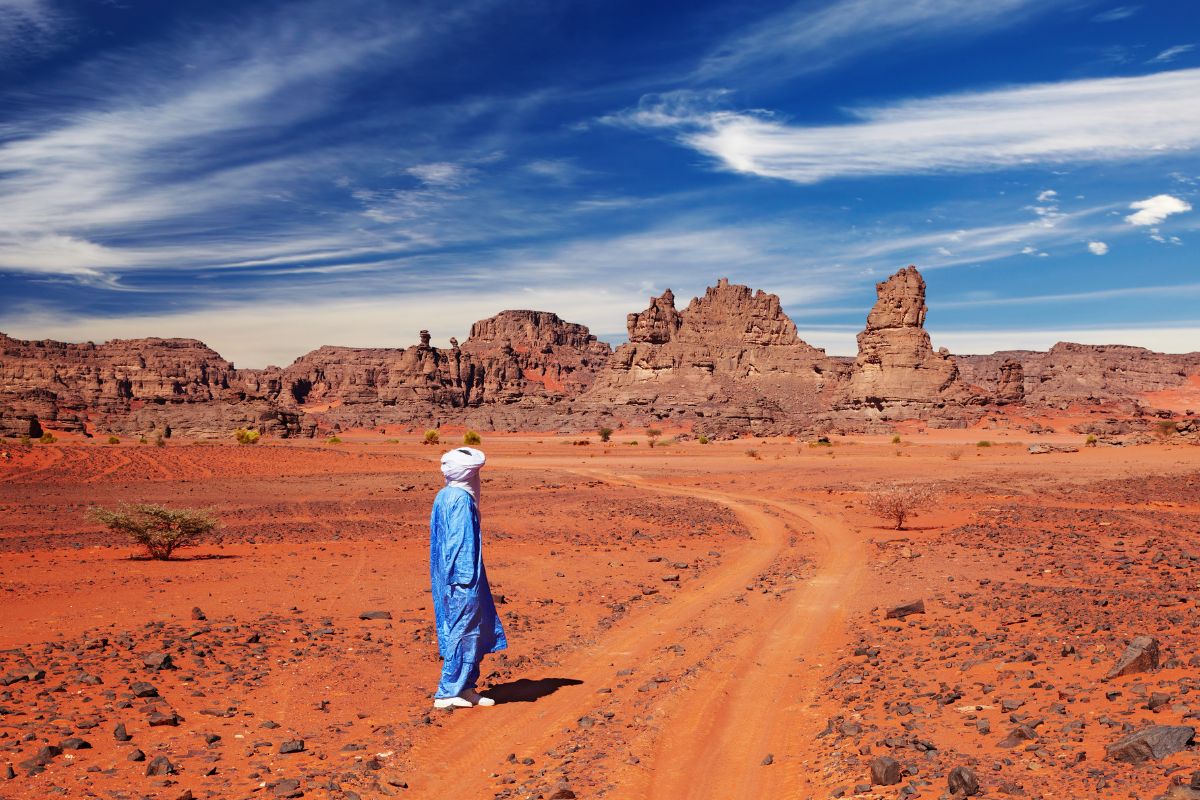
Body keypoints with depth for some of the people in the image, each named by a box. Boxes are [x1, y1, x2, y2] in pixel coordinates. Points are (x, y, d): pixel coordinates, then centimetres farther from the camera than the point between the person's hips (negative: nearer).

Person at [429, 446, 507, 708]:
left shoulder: (443, 496, 11)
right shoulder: (461, 499, -17)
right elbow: (462, 540, -21)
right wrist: (465, 578, -20)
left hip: (447, 578, 10)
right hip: (464, 580, -10)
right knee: (464, 632, -1)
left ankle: (465, 688, 22)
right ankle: (448, 693, 4)